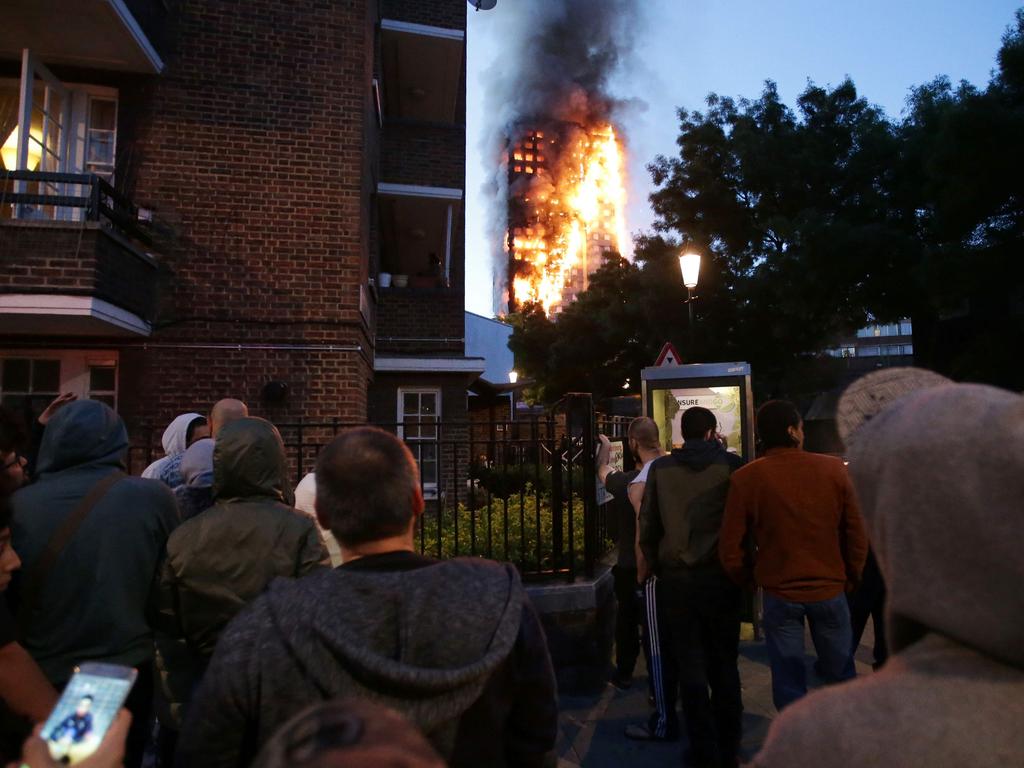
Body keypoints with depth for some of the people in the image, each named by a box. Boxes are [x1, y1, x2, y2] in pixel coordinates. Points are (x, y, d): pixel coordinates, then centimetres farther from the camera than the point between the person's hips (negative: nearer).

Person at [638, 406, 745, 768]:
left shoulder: (660, 468, -2)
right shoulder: (731, 465, -5)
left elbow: (647, 526, 0)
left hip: (676, 577, 0)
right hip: (720, 575, 0)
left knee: (690, 665, 11)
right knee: (724, 663, 15)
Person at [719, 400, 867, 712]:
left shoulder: (745, 478, -11)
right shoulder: (833, 469, -8)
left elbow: (730, 547, -8)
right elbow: (857, 532, -3)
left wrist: (748, 580, 11)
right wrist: (851, 578, 13)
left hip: (779, 594, -1)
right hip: (830, 589, 2)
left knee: (789, 680, 11)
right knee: (840, 673, 20)